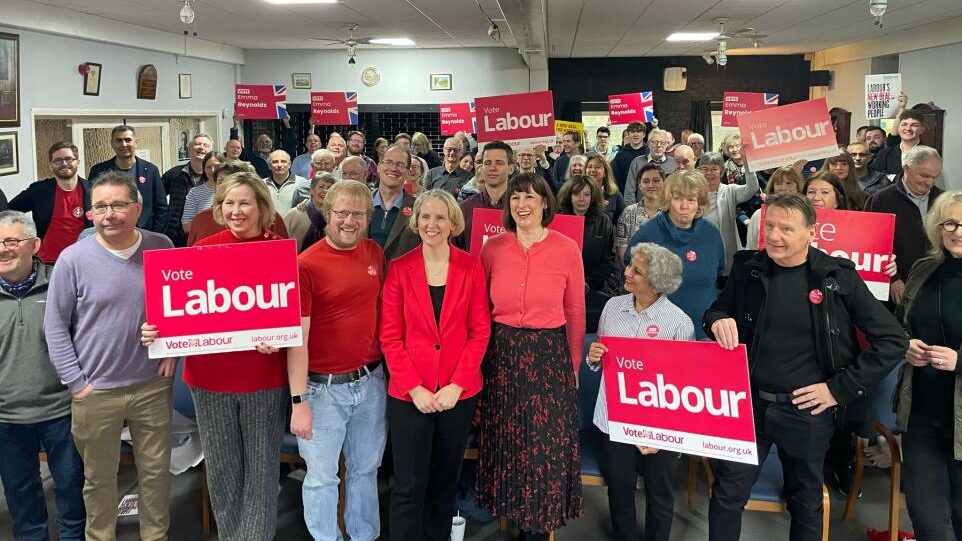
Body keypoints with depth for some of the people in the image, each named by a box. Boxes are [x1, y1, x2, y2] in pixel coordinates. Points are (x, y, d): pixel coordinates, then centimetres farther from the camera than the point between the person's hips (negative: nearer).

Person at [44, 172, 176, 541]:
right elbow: (55, 326, -4)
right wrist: (76, 382, -7)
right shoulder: (73, 259, -9)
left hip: (153, 385, 2)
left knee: (156, 471, 15)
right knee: (99, 478, 14)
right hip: (96, 392, -2)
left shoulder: (162, 247, -3)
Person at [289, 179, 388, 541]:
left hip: (371, 380, 5)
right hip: (324, 386, -5)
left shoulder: (375, 253, 3)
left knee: (366, 469, 19)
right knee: (322, 476, 8)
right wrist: (298, 401, -15)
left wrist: (386, 368, 11)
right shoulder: (306, 265, -14)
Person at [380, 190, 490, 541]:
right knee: (409, 486, 2)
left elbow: (480, 331, -1)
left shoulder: (471, 267, 0)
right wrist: (414, 388, -12)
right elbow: (390, 337, -3)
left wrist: (457, 385, -10)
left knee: (445, 480, 15)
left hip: (459, 393, 1)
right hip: (409, 394, -1)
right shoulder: (399, 269, -2)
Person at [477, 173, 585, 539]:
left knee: (546, 443, 4)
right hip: (502, 354, 2)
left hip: (549, 356, -2)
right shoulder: (493, 247, 0)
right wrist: (482, 355, 5)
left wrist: (574, 364, 4)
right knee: (507, 441, 11)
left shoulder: (567, 250, -5)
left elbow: (575, 313, 2)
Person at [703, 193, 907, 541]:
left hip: (807, 411, -1)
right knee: (727, 494, 8)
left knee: (805, 501, 18)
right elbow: (716, 311, 12)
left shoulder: (837, 277, -11)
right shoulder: (747, 269, -4)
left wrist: (841, 388, -12)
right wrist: (718, 321, -13)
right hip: (748, 403, 2)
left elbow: (892, 340, -8)